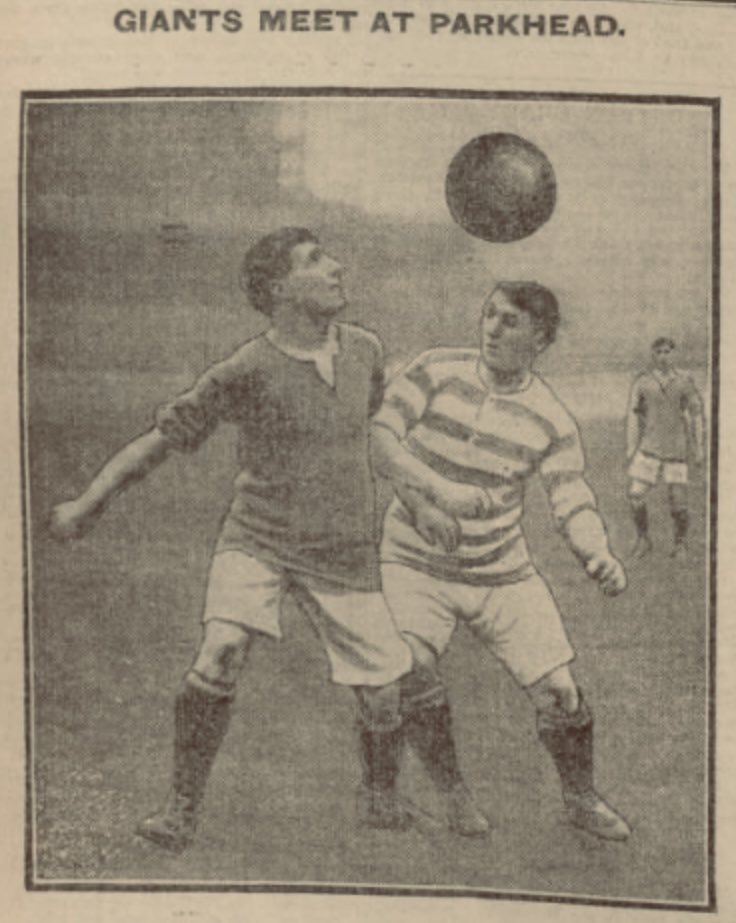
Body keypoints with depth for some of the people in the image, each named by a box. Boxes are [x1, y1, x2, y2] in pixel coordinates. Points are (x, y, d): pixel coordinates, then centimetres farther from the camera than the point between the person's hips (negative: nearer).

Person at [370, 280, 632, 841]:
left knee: (560, 693, -2)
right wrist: (426, 494, -26)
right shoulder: (438, 371, -8)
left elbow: (573, 502, -9)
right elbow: (379, 434, -11)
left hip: (503, 574, 1)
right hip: (416, 563, -1)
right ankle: (449, 791, 5)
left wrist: (600, 557, -30)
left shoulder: (551, 421, -6)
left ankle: (582, 799, 27)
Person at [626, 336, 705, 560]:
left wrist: (699, 447, 3)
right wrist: (630, 446, -3)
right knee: (636, 496, -7)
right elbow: (632, 414, 2)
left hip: (676, 448, 0)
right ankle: (643, 540, 13)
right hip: (648, 447, 0)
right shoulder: (642, 381, 0)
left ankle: (680, 543, 20)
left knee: (678, 500, -1)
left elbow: (696, 414, 5)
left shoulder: (684, 382, 0)